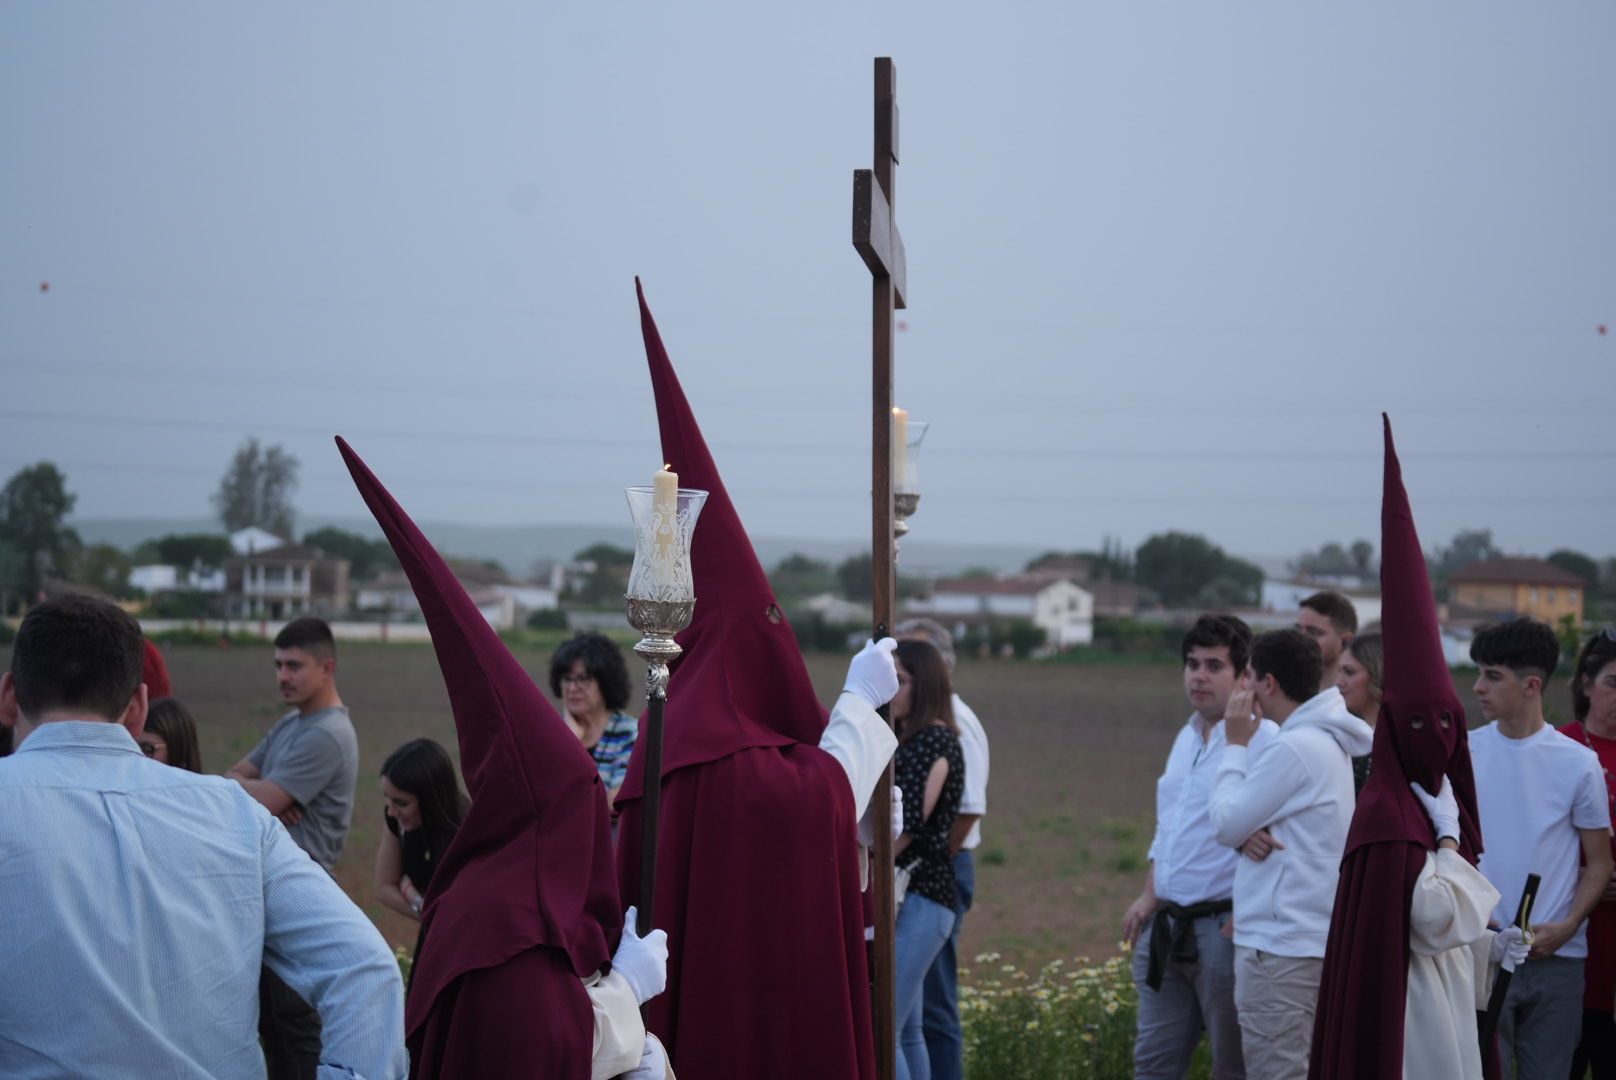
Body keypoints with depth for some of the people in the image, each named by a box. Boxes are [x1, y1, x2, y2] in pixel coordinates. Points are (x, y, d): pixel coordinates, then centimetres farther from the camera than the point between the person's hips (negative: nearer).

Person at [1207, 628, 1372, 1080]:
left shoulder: (1294, 748, -16)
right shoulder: (1326, 741, 13)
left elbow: (1228, 824, -10)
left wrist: (1236, 746, -2)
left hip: (1280, 942, -10)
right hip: (1309, 935, 10)